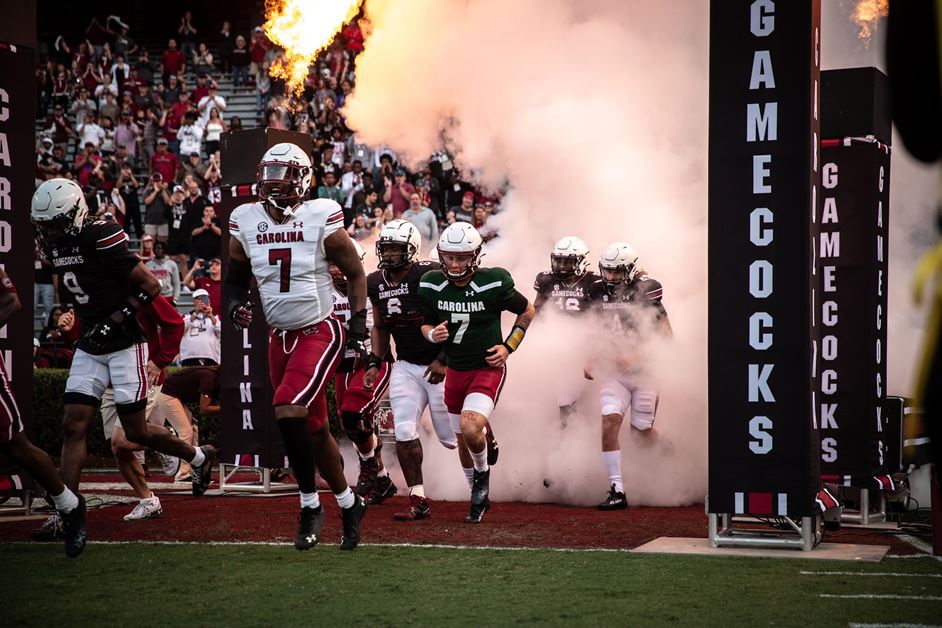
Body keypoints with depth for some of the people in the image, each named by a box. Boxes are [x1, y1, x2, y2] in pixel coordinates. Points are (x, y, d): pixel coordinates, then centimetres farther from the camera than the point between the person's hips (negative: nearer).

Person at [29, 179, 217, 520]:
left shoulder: (101, 239, -21)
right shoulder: (55, 246, 4)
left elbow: (150, 286, -20)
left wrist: (113, 322, -20)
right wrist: (86, 326, 14)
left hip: (125, 345, -7)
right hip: (90, 346, 7)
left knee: (136, 432, 1)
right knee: (73, 426, -3)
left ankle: (199, 457, 26)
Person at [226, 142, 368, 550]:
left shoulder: (321, 220, -11)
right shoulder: (246, 222, 0)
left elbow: (355, 274, 0)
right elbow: (237, 278, 14)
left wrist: (358, 325, -9)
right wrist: (235, 307, -6)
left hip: (319, 333, -5)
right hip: (280, 338, 5)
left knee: (288, 412, -22)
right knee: (314, 427, 13)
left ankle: (310, 505, -5)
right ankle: (348, 503, 31)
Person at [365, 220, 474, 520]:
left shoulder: (430, 276, -18)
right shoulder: (376, 283, 3)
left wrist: (443, 360, -20)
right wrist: (375, 363, 8)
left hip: (440, 365, -5)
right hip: (405, 367, 5)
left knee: (453, 435, 4)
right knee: (405, 433, -8)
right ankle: (418, 500, 0)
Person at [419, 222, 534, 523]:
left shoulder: (493, 284, -15)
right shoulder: (431, 285, -5)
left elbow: (527, 311, 1)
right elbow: (425, 323, 9)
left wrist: (508, 346, -7)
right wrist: (432, 334, -15)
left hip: (487, 368, -5)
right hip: (455, 370, 5)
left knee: (470, 428, -26)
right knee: (464, 440, 14)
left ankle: (482, 473, 5)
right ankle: (480, 497, 34)